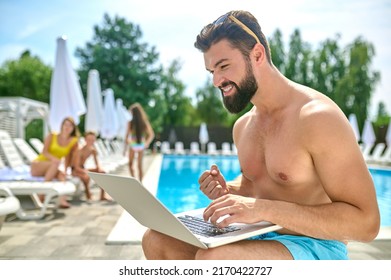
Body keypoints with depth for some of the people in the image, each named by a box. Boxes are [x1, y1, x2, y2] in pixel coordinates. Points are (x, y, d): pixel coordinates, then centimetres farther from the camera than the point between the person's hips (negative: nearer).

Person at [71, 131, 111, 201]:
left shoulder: (93, 150, -4)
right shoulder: (80, 150, -24)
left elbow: (97, 164, -1)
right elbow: (77, 167, -26)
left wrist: (100, 169, -23)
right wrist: (85, 171, -39)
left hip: (83, 168, 7)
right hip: (75, 170, -7)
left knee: (103, 172, -7)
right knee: (87, 176, -39)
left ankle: (103, 195, -6)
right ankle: (88, 195, -12)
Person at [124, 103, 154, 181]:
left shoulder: (130, 123, -12)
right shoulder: (145, 123, -4)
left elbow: (127, 136, -10)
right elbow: (152, 135, -1)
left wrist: (125, 148, -2)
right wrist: (147, 143, 12)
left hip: (133, 145, -2)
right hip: (141, 146, 2)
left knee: (130, 164, 18)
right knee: (140, 166, 13)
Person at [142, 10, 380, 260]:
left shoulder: (317, 117, -18)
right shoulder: (242, 126, 6)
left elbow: (366, 223, -20)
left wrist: (264, 208, -29)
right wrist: (227, 190, -2)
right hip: (259, 239, 7)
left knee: (212, 257, -34)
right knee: (157, 239, -6)